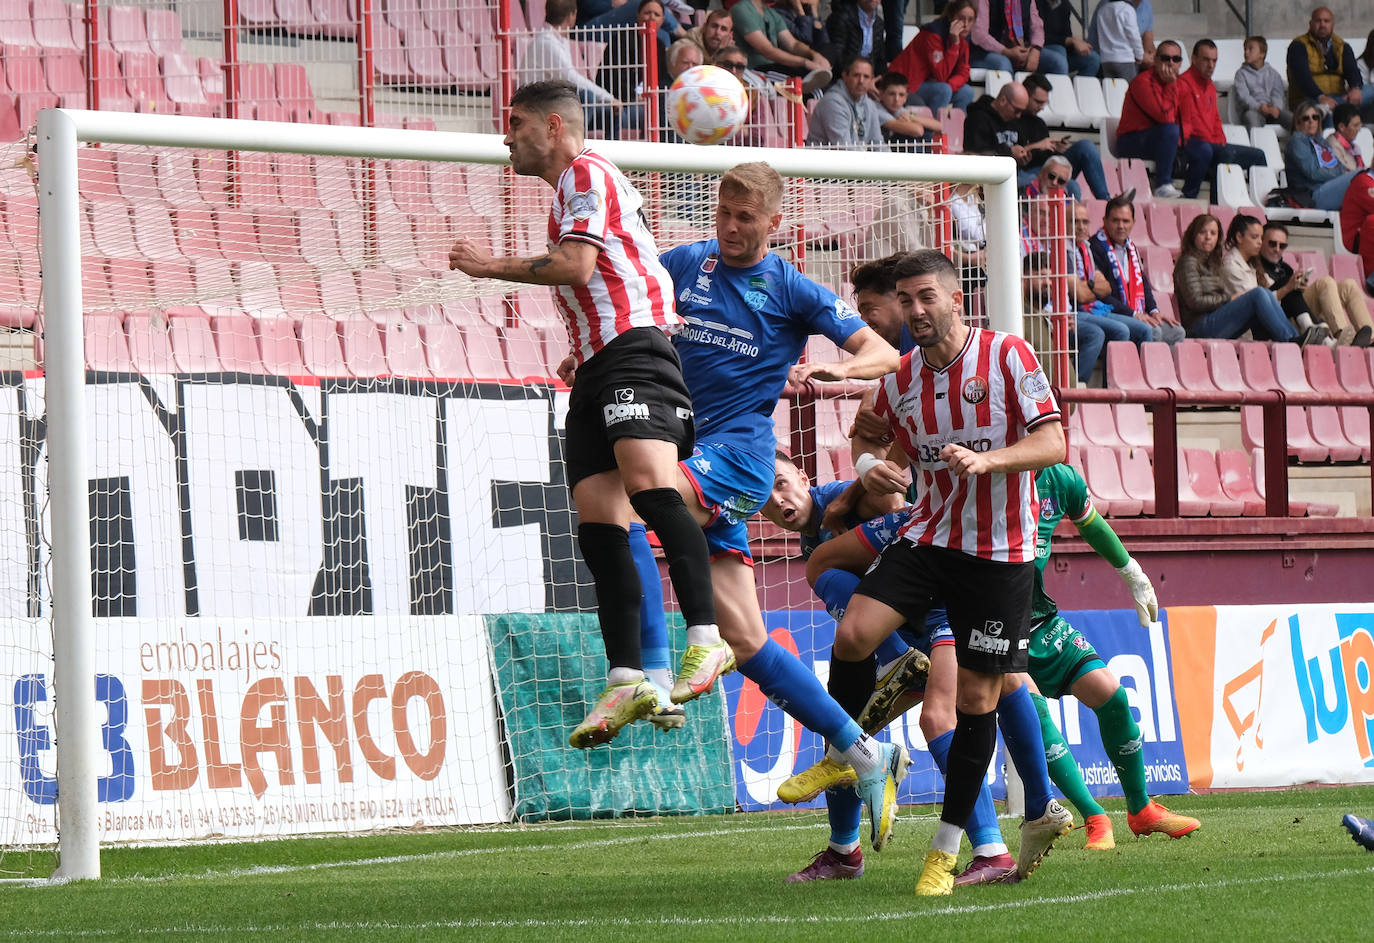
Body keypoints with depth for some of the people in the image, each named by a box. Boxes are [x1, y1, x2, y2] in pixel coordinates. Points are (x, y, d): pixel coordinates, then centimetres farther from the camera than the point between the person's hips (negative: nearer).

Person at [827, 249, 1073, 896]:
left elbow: (1054, 441, -13)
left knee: (978, 698, -1)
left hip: (1001, 552, -4)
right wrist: (869, 463, -1)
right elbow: (869, 433, 23)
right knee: (855, 633, -20)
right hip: (928, 534, 4)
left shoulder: (1008, 356, -8)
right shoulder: (901, 376, 5)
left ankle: (945, 851, 9)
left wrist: (987, 460, -30)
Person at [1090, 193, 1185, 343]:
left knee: (1177, 332, 0)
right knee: (1153, 331, -27)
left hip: (1137, 316, 9)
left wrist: (1154, 310, 7)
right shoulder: (1096, 248, -12)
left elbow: (1143, 282, 25)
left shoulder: (1130, 247, 18)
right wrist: (1133, 314, -19)